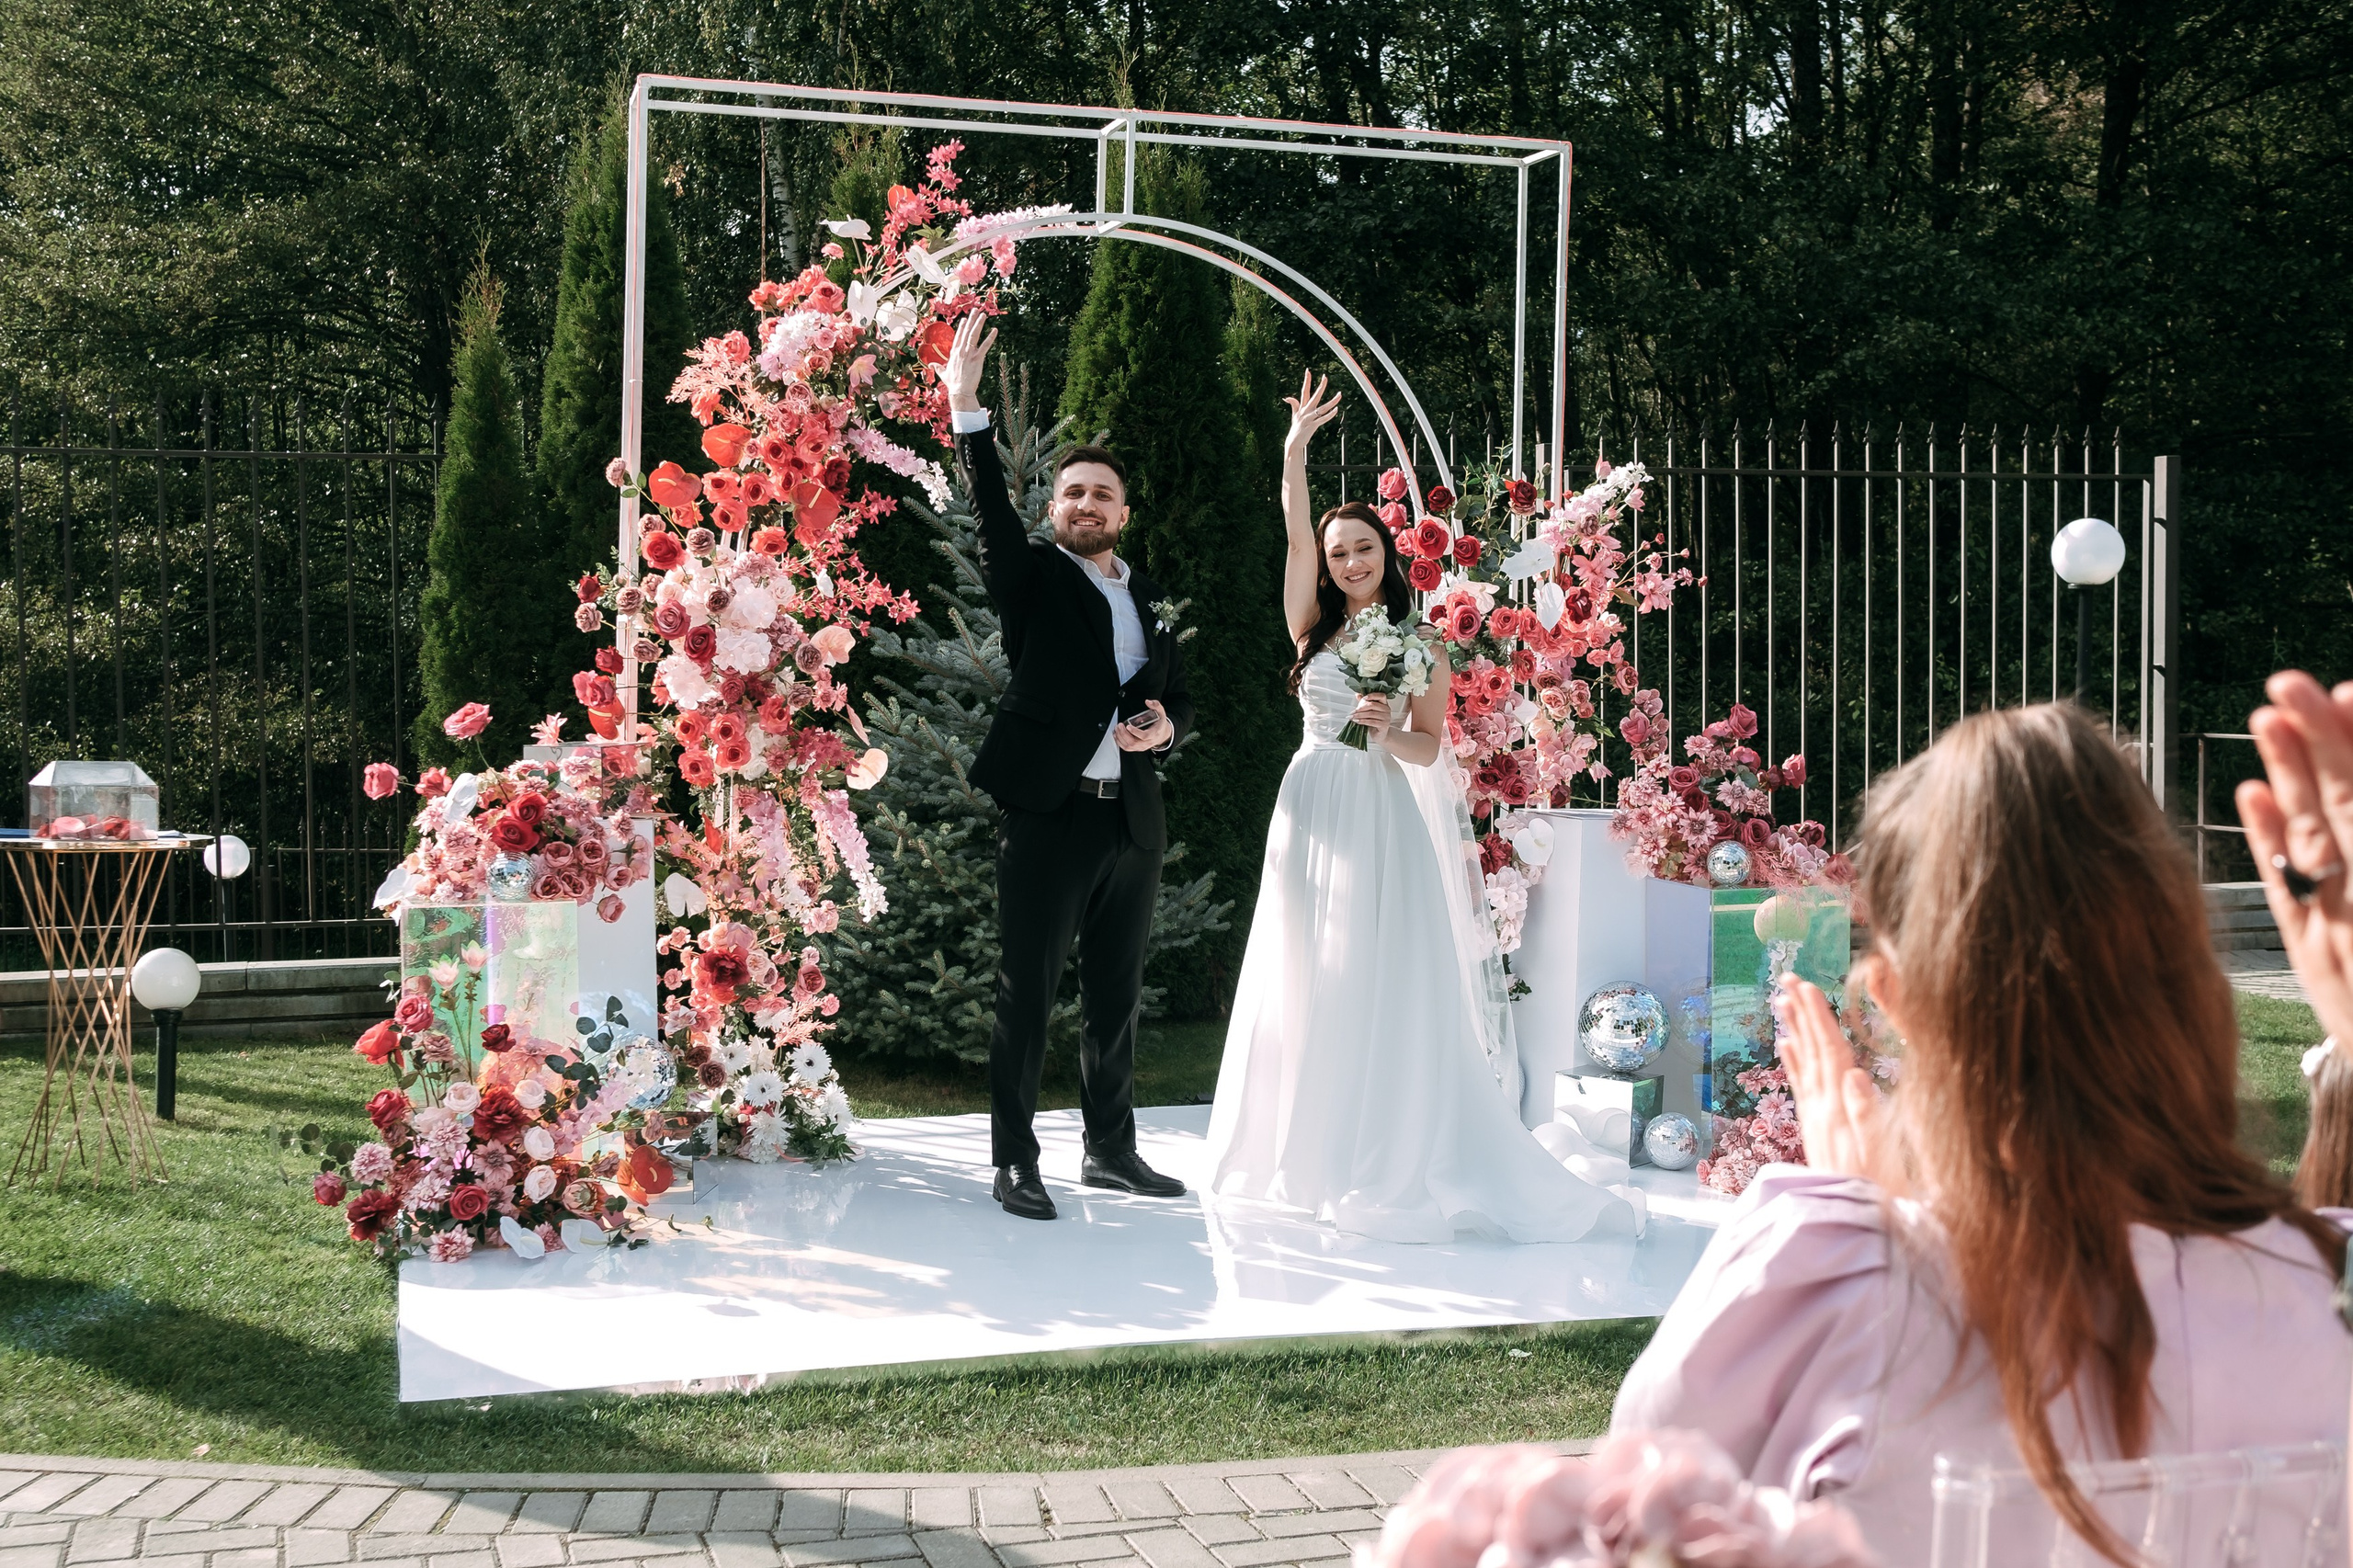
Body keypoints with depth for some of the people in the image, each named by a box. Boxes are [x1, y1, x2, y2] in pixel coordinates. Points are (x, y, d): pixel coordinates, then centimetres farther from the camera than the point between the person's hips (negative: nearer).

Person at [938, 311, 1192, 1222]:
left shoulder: (1152, 601, 17)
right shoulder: (1033, 579, 3)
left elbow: (1180, 700, 22)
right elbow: (991, 507, -14)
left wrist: (1165, 724, -2)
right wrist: (966, 408, -25)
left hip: (1132, 822, 5)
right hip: (1047, 814, -5)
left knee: (1116, 998, 13)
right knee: (1027, 994, -1)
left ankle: (1111, 1151, 25)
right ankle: (1015, 1163, 7)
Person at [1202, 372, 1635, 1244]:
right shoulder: (1314, 627, 9)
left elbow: (1427, 750, 3)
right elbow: (1294, 534, 0)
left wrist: (1389, 728, -17)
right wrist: (1296, 447, -6)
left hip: (1380, 818, -3)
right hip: (1311, 812, 3)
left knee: (1382, 989, -6)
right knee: (1304, 983, 6)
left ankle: (1395, 1165, -1)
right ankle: (1307, 1152, 15)